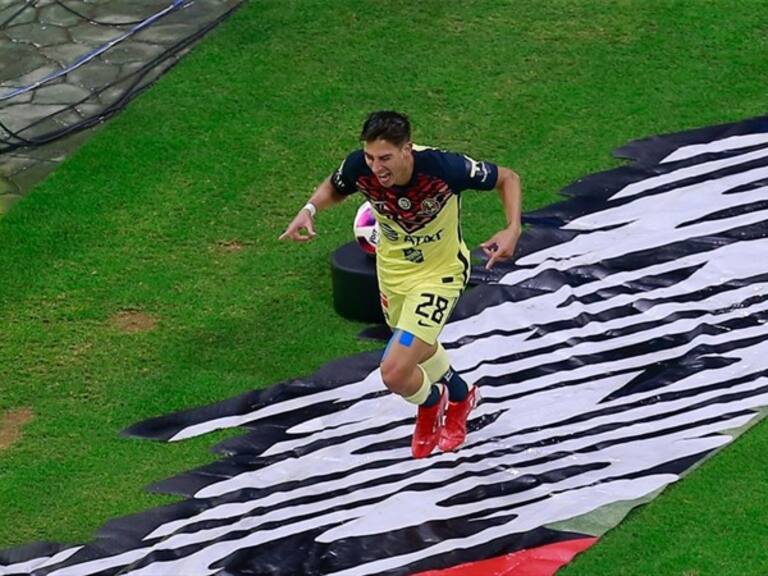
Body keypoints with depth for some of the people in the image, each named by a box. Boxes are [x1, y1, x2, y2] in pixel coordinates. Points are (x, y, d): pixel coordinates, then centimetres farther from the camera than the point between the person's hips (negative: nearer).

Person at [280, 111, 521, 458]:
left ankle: (430, 404, 23)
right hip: (392, 269, 5)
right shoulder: (359, 167, -25)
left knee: (395, 373, -14)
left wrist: (513, 230, -33)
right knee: (419, 348, 30)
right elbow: (334, 188, 2)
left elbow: (507, 178, -18)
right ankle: (459, 397, 63)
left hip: (439, 274, -5)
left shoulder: (444, 168, -35)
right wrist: (310, 209, -20)